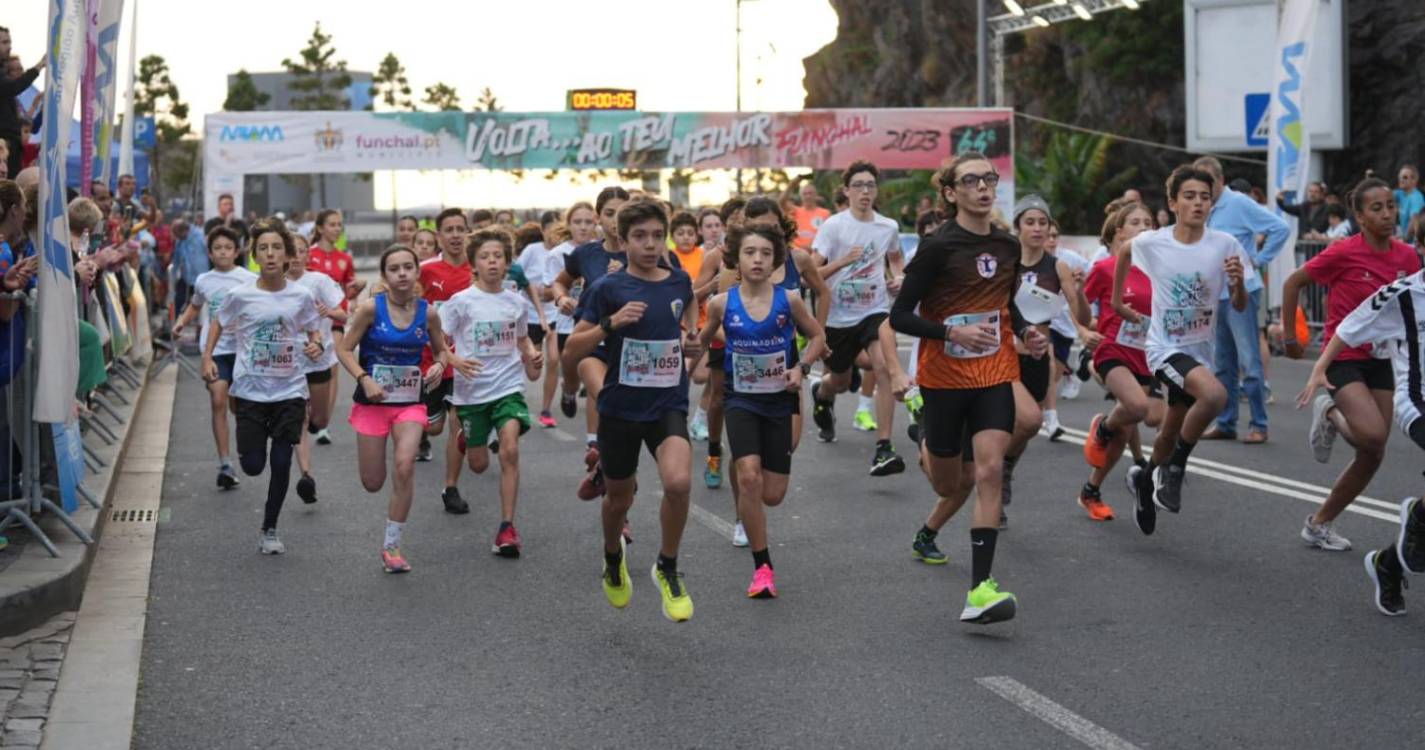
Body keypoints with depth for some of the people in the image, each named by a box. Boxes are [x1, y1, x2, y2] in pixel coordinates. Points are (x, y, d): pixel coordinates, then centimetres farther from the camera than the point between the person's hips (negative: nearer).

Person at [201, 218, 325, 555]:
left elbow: (314, 330, 9)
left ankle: (269, 530, 17)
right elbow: (218, 323, 11)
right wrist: (207, 357, -1)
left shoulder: (301, 296, -5)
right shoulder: (240, 295, -7)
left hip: (290, 390, 0)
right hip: (251, 389, 0)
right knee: (253, 465, 1)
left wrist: (316, 345, -13)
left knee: (281, 463, -1)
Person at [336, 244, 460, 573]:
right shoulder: (371, 308, -11)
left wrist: (441, 364, -10)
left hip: (410, 401, 1)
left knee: (405, 467, -19)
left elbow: (442, 349, 12)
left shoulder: (427, 312, -3)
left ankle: (391, 545, -4)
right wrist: (365, 379, -19)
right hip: (373, 400, -1)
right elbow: (344, 349, -6)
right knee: (372, 483, 4)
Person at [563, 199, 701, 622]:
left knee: (678, 482, -25)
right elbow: (570, 355, -12)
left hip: (669, 404, 1)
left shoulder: (679, 282, 0)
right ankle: (613, 558, 50)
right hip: (620, 408, -1)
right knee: (619, 498, 16)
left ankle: (668, 569, -2)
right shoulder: (608, 289, -10)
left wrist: (689, 337, 6)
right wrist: (610, 323, -26)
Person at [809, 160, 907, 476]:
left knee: (883, 366, -24)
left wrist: (898, 278, 3)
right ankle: (820, 393, 57)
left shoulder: (888, 227, 1)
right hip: (838, 316, -1)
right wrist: (842, 261, -26)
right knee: (840, 381, 15)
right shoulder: (833, 225, -8)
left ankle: (883, 449, -23)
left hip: (875, 311, 1)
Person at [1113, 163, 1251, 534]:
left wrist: (1238, 283, -23)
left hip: (1201, 350, 4)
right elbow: (1124, 254, 14)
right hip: (1165, 347, -4)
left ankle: (1146, 481, 46)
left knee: (1171, 433, 16)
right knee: (1215, 394, -32)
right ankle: (1174, 469, -11)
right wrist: (1117, 301, 16)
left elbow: (1240, 307, -3)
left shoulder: (1225, 245, -9)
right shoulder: (1150, 243, -11)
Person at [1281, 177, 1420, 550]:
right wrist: (1289, 336, -3)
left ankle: (1320, 524, 21)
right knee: (1373, 435, -26)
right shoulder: (1343, 253, -14)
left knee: (1372, 455, 5)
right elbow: (1293, 283, -4)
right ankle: (1330, 413, 9)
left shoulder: (1407, 256, 0)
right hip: (1343, 357, -6)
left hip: (1381, 361, 6)